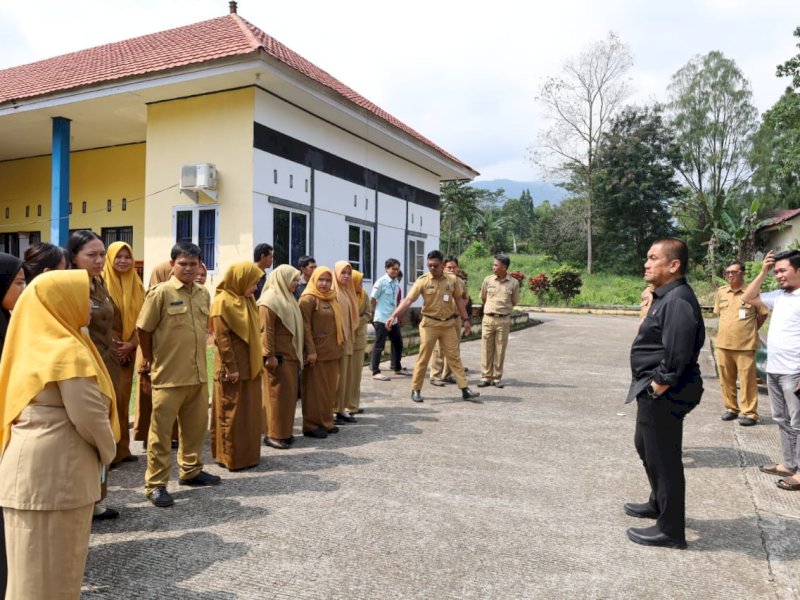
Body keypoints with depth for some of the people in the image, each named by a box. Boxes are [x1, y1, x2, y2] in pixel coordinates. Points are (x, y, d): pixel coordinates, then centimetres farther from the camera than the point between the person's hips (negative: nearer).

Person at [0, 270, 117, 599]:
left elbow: (37, 407, 14)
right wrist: (108, 451, -2)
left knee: (35, 564, 19)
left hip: (29, 464, 9)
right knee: (53, 566, 5)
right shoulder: (68, 351, -18)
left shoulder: (34, 344, 9)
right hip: (55, 469, -9)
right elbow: (88, 416, -20)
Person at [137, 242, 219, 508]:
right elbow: (143, 329, -5)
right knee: (161, 430, 3)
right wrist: (150, 360, 3)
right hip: (169, 375, -6)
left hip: (198, 373, 6)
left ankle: (190, 470, 34)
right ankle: (155, 484, 12)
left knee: (196, 424, 16)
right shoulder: (160, 293, -10)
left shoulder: (203, 294, 7)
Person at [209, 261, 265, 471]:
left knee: (250, 412, 13)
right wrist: (231, 367, -19)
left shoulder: (247, 300, 12)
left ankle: (248, 454, 23)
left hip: (250, 365, 8)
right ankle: (231, 457, 12)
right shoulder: (223, 302, -13)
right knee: (232, 413, 1)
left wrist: (257, 361, 14)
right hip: (233, 367, -8)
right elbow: (222, 338, -17)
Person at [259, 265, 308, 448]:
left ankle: (284, 431, 21)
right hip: (278, 356, -9)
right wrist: (269, 356, -21)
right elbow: (266, 331, -18)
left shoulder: (288, 298, 16)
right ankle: (273, 434, 5)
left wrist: (300, 350, 18)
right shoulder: (270, 300, -13)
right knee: (278, 394, -3)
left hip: (291, 355, 9)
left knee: (289, 394, 12)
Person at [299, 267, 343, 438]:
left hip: (332, 350, 7)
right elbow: (305, 326, -15)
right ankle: (311, 425, 9)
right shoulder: (308, 299, -9)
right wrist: (311, 350, -20)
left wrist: (341, 343, 11)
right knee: (315, 388, 0)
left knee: (329, 388, 12)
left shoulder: (332, 298, 13)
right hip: (317, 351, -7)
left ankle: (327, 421, 22)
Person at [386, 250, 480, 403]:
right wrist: (393, 315, -26)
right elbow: (408, 300, -16)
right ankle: (415, 390, 15)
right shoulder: (422, 280, -11)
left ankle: (465, 390, 12)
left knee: (454, 357, 7)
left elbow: (459, 300, 9)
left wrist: (465, 319, 8)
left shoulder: (452, 280, -2)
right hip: (429, 324, -2)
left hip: (448, 324, 3)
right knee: (423, 358, 4)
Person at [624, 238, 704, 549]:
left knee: (662, 457, 2)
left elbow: (678, 352, -29)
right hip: (653, 390, 11)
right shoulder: (665, 296, 12)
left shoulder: (677, 300, -22)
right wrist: (653, 384, 14)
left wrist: (661, 384, -20)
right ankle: (658, 504, 45)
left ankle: (670, 530, 17)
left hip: (663, 394, -11)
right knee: (645, 446, 25)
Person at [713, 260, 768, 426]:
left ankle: (749, 412, 10)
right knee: (726, 379, 12)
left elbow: (763, 314, 2)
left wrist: (751, 330, 7)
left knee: (747, 380, 1)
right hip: (723, 344, 5)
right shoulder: (720, 292, 6)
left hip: (745, 344, -4)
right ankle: (731, 408, 25)